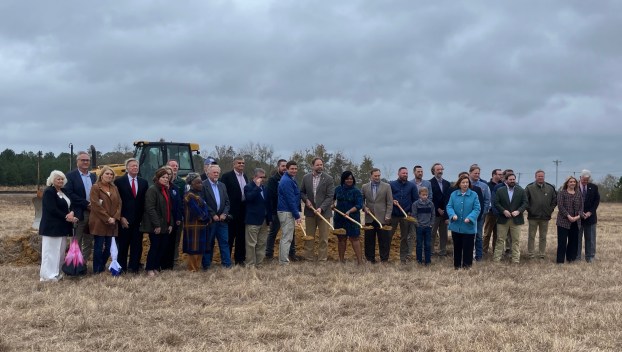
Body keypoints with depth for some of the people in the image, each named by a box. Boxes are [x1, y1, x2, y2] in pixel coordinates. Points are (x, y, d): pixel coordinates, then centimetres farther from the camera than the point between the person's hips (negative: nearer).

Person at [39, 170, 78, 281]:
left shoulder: (63, 192, 15)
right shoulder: (49, 192, -11)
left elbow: (69, 205, 13)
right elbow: (52, 210, -20)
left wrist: (71, 213, -10)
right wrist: (66, 217, -18)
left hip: (62, 227, 9)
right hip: (52, 227, -9)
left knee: (60, 251, 10)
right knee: (51, 251, -6)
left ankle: (56, 273, 18)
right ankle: (47, 275, -3)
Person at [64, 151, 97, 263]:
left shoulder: (93, 176, 14)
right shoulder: (71, 176, -4)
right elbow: (69, 194, -14)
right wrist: (86, 204, -17)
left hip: (92, 213, 5)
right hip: (79, 213, -5)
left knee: (88, 242, 9)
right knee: (77, 242, 0)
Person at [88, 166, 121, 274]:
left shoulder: (114, 188, 16)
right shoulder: (95, 187, -3)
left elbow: (119, 204, 11)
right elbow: (96, 205, -11)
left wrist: (115, 218, -4)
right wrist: (107, 218, -13)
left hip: (112, 223, 5)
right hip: (99, 223, -5)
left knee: (108, 247, 5)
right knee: (98, 247, -4)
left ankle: (102, 267, 19)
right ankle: (97, 270, 3)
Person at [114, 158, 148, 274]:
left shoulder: (144, 182, 10)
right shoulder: (119, 181, -1)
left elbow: (145, 201, 11)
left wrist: (143, 217, 3)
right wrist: (121, 217, -9)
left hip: (139, 219, 3)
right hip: (124, 219, -3)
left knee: (137, 245, 4)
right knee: (122, 245, 2)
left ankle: (134, 267, 11)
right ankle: (121, 268, 11)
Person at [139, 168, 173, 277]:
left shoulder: (167, 190, 16)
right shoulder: (152, 190, -10)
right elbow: (150, 208, -17)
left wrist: (170, 224, 10)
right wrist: (156, 225, -19)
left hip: (165, 225, 7)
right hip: (155, 226, -7)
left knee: (162, 247, 7)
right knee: (154, 246, -3)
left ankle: (156, 268, 16)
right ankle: (150, 269, 6)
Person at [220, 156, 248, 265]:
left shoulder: (245, 177, 14)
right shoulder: (227, 176, -6)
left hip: (243, 210, 6)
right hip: (232, 211, -6)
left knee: (241, 236, 10)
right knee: (230, 236, -1)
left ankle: (240, 259, 18)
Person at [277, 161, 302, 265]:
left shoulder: (290, 179, 15)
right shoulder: (287, 181, -17)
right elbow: (291, 200, -20)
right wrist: (297, 216, -19)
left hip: (285, 211, 11)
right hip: (287, 212, -11)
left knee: (285, 238, 16)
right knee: (286, 238, -7)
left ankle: (282, 260, 23)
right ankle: (284, 262, -4)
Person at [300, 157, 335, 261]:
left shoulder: (328, 179, -5)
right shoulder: (306, 178, 5)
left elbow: (330, 197, -8)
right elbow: (301, 192, 14)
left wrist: (321, 208, -18)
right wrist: (306, 200, -6)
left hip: (324, 212, -3)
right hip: (310, 211, 3)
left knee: (323, 238, 1)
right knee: (309, 237, 8)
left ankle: (322, 259, 8)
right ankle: (309, 258, 16)